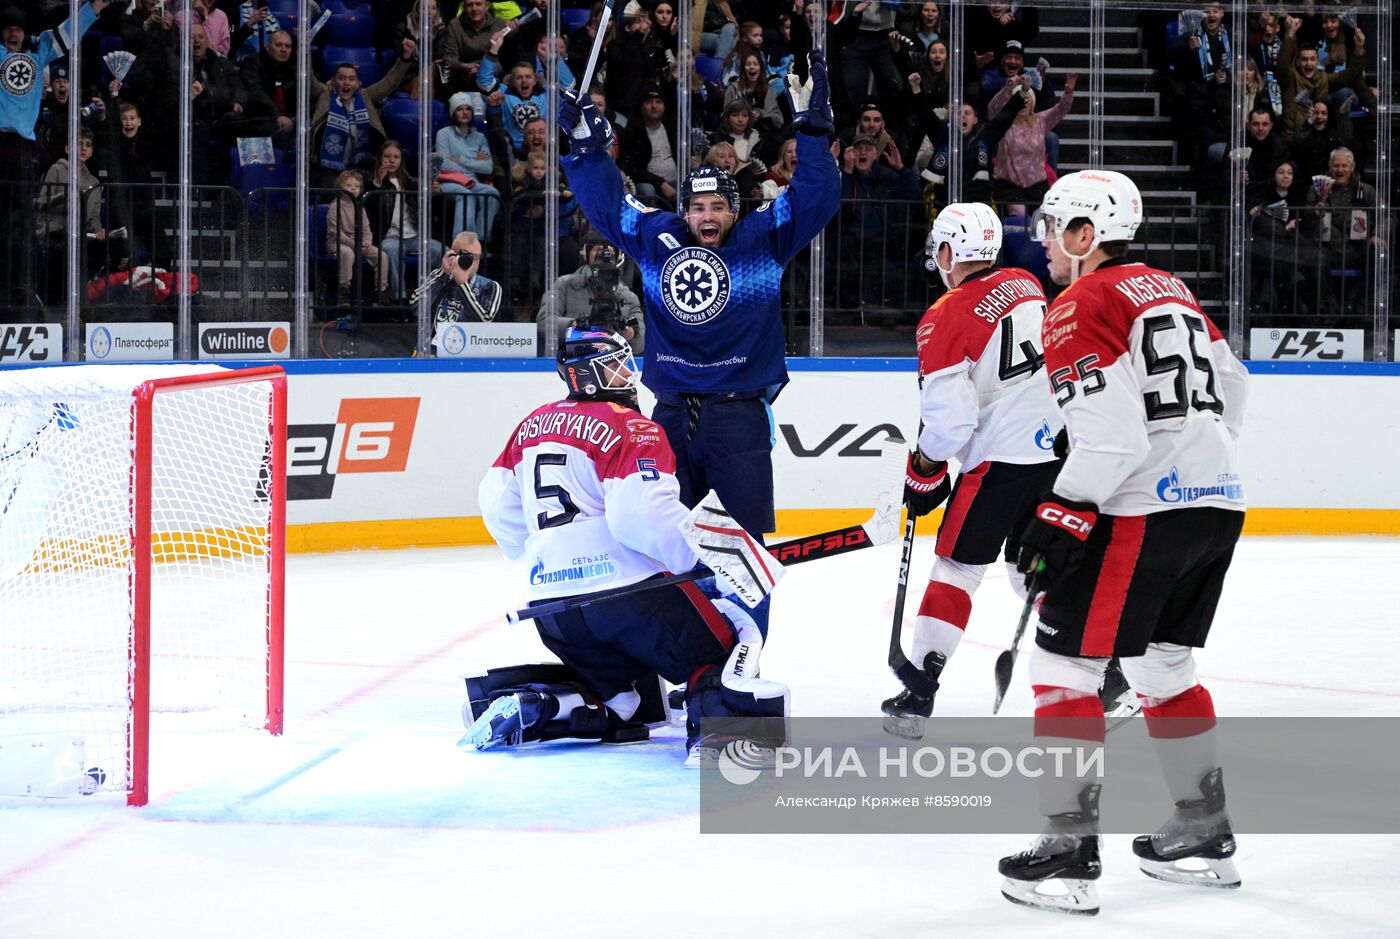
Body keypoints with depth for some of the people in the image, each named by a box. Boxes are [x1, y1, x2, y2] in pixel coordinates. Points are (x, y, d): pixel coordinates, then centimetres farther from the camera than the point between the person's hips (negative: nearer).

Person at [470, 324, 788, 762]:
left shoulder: (533, 426, 16)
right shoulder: (631, 429, -7)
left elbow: (497, 501, 23)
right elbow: (643, 514, -22)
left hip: (551, 604, 7)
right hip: (628, 586, -7)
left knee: (615, 700, 22)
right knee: (729, 641, 5)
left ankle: (523, 709, 1)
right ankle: (715, 731, -20)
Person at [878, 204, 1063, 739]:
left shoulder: (944, 320, -11)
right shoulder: (1027, 286, 9)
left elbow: (950, 419, -13)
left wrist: (924, 471, 3)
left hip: (1002, 460, -6)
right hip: (1063, 449, 7)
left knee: (957, 567, 2)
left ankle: (918, 695, -2)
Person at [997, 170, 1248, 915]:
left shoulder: (1079, 309, -10)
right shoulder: (1169, 290, 17)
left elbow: (1111, 437, -19)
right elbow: (1230, 395, 22)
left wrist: (1059, 518, -14)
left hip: (1141, 513, -9)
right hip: (1220, 503, 9)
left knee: (1065, 660, -2)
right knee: (1163, 664, 21)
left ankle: (1069, 852, -6)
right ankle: (1204, 837, 27)